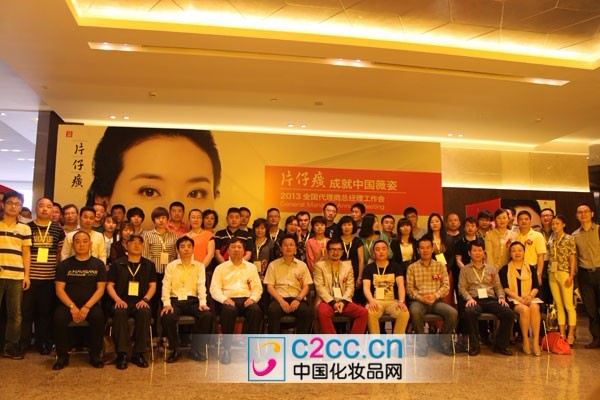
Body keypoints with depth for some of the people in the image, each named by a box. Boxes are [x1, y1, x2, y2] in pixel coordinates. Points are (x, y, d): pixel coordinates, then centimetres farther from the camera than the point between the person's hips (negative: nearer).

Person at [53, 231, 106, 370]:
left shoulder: (98, 264, 7)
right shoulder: (64, 264, 8)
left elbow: (100, 289, 0)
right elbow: (59, 289, 1)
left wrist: (86, 307, -14)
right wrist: (72, 307, -14)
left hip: (91, 304, -1)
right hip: (68, 304, 1)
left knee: (98, 317, -31)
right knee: (59, 318, -30)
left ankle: (95, 355, -13)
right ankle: (62, 356, -10)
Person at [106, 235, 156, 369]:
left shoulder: (149, 265, 18)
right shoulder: (117, 264, 15)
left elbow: (153, 286, 13)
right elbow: (110, 285, 10)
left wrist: (145, 299, -7)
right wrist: (117, 299, -8)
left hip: (140, 302, 0)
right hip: (122, 301, 0)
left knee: (145, 313, -35)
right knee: (119, 313, -36)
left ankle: (139, 353, -23)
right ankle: (122, 353, -28)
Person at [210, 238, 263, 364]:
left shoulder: (251, 267, 22)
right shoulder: (220, 268, 16)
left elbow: (258, 287, 14)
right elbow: (214, 289, 5)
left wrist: (253, 298, -7)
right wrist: (224, 299, -14)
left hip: (247, 299, 2)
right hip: (229, 300, -1)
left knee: (256, 310, -33)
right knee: (229, 310, -38)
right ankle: (227, 349, -26)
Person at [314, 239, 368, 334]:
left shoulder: (348, 266, 19)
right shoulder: (319, 265, 9)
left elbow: (350, 287, 9)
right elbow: (319, 287, -2)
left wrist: (343, 301, -10)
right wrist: (332, 302, -14)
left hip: (344, 302, 3)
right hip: (327, 301, -3)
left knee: (364, 312, -22)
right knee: (323, 313, -37)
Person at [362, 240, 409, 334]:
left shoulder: (396, 267, 12)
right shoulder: (369, 268, 10)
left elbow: (401, 285, -1)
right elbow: (366, 287, -3)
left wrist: (401, 301, -21)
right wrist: (371, 300, -25)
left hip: (393, 301, 1)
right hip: (376, 301, -1)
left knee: (405, 313, -30)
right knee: (370, 313, -35)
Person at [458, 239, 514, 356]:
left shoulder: (491, 269, 24)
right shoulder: (465, 270, 16)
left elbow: (498, 286, 19)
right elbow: (462, 287, 5)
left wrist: (501, 297, -1)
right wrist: (469, 298, -13)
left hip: (491, 299, 3)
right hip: (474, 300, -3)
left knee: (509, 313, -25)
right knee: (469, 312, -38)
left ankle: (500, 345, -9)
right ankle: (474, 346, -22)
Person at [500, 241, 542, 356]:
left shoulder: (531, 268, 18)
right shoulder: (505, 269, 10)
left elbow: (536, 286, 10)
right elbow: (505, 288, 0)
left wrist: (530, 296, -11)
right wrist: (519, 298, -15)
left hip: (530, 298, 2)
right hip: (513, 299, -2)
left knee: (534, 307, -33)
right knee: (524, 309, -34)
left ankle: (536, 341, -31)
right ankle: (525, 340, -22)